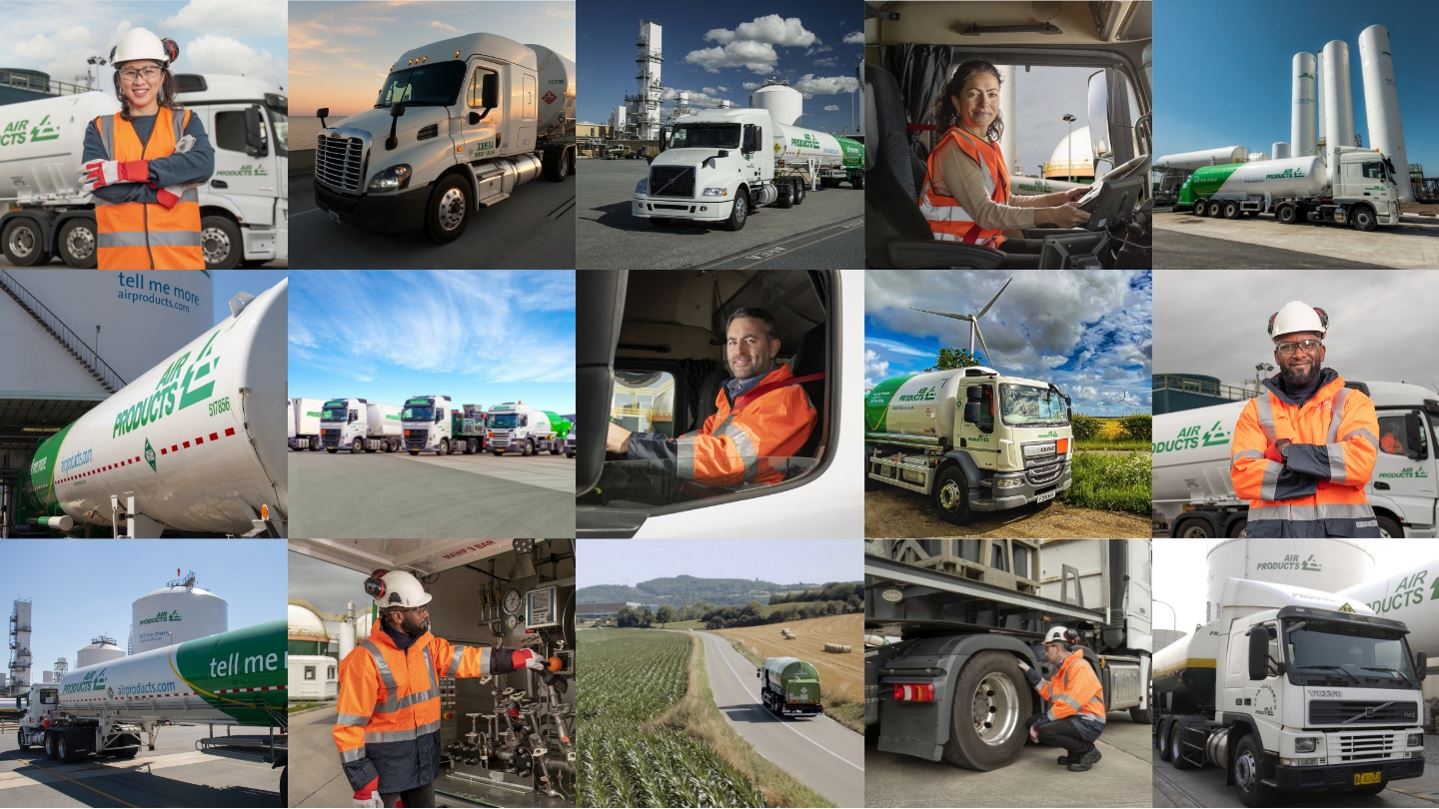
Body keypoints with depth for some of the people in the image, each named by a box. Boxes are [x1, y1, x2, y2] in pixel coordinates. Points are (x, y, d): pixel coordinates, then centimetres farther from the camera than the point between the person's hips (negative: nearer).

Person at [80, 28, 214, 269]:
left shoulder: (185, 122, 12)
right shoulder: (101, 129, 12)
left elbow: (204, 163, -10)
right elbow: (103, 187, -4)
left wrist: (125, 171, -12)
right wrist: (167, 187, -11)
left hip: (179, 257, 0)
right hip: (121, 258, 0)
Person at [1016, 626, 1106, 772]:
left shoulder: (1079, 667, -19)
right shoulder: (1062, 668, 14)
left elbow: (1069, 704, -26)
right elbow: (1049, 693, 10)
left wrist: (1040, 723, -23)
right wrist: (1029, 672, 10)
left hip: (1089, 723, -10)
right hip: (1074, 720, 10)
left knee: (1046, 732, -29)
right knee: (1032, 722, 8)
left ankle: (1088, 751, -7)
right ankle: (1076, 753, 12)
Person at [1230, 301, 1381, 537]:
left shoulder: (1353, 402, 11)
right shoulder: (1256, 410, 14)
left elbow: (1360, 460, -9)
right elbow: (1242, 476, -2)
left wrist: (1291, 452, -6)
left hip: (1343, 533, -1)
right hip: (1272, 534, 1)